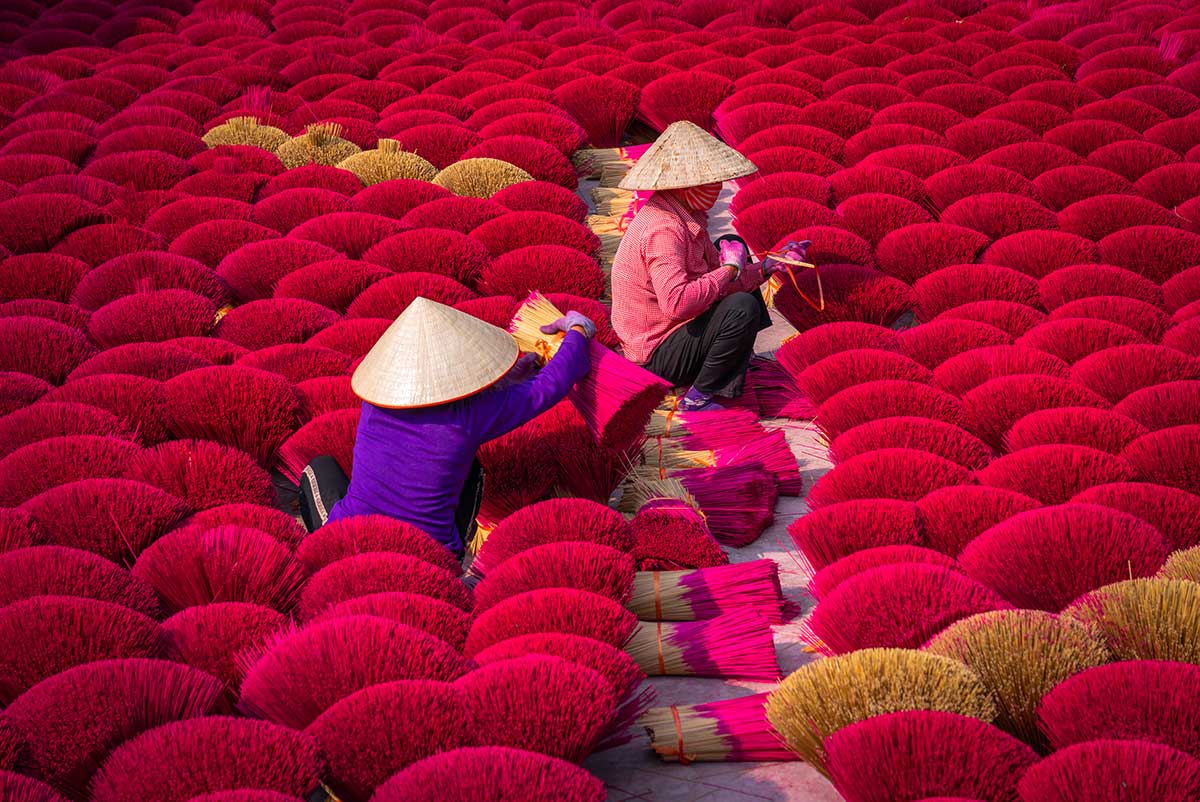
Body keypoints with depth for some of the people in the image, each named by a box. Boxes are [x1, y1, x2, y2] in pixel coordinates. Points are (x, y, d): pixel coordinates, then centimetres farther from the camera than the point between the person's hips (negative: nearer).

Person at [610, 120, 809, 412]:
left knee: (730, 248, 18)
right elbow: (677, 302, -40)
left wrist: (770, 265, 1)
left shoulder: (683, 216, 5)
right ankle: (698, 396, -15)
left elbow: (716, 278, 9)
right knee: (743, 307, -30)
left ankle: (740, 352, 24)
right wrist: (730, 269, -27)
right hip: (658, 358, -11)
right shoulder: (663, 229, -28)